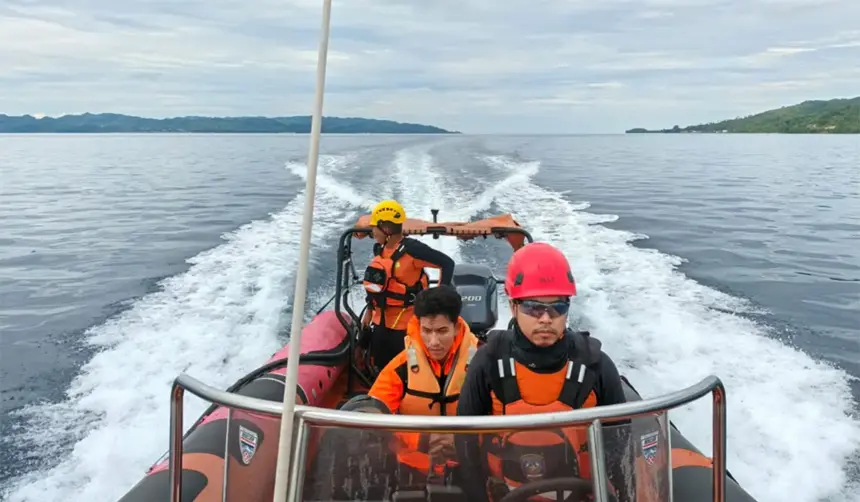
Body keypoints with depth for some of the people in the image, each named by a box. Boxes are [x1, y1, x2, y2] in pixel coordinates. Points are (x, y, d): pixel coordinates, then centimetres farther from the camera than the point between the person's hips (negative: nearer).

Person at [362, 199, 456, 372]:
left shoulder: (411, 249, -19)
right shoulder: (379, 249, 5)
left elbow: (447, 263, -17)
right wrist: (369, 310, 19)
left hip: (406, 324, -8)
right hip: (381, 320, 8)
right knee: (380, 368, 17)